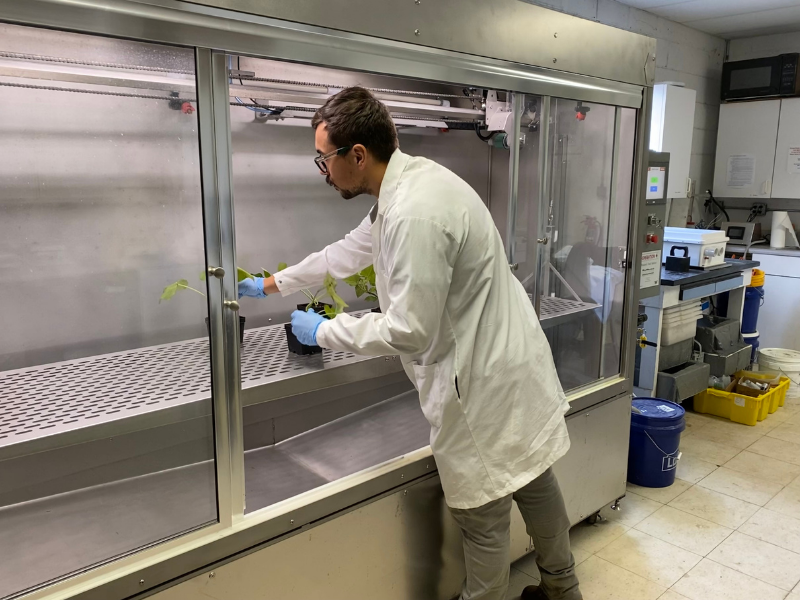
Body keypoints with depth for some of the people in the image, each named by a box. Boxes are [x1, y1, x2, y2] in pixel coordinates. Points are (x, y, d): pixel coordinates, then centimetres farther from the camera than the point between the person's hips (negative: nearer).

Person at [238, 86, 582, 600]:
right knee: (534, 484, 25)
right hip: (508, 363, 10)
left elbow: (409, 331, -24)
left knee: (483, 517, 10)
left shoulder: (416, 213, -27)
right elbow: (349, 251, 20)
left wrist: (323, 332, -9)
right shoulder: (407, 184, 6)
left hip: (484, 384, -10)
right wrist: (272, 285, 29)